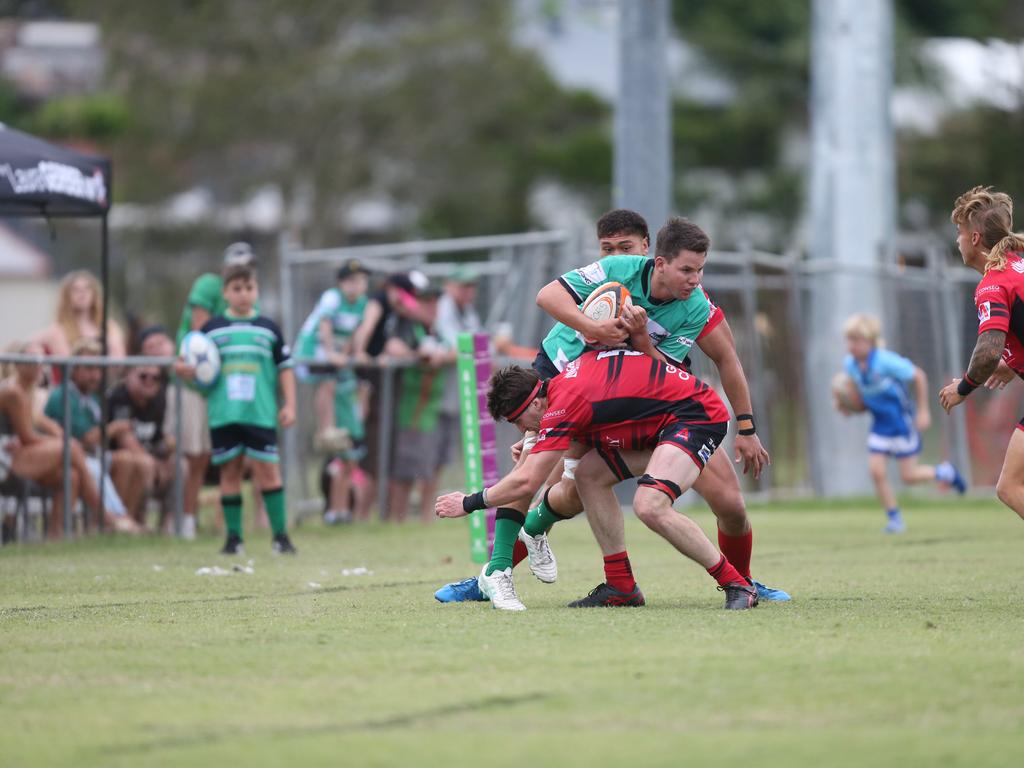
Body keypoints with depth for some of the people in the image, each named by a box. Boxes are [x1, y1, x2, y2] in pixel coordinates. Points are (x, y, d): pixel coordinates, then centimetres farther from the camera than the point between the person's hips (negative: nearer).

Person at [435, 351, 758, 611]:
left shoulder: (565, 401, -21)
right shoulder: (565, 381, 6)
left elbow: (526, 482, -19)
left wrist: (468, 503, -7)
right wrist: (534, 446, 29)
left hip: (699, 415, -11)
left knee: (650, 507, -28)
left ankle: (736, 584, -16)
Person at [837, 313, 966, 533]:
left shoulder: (886, 361, -24)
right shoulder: (849, 365, -6)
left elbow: (918, 376, -14)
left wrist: (923, 411, -10)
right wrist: (846, 405, -6)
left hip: (902, 422, -5)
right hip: (880, 424, 5)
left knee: (908, 475, -1)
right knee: (876, 471, -7)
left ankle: (944, 472, 28)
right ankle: (894, 519, 8)